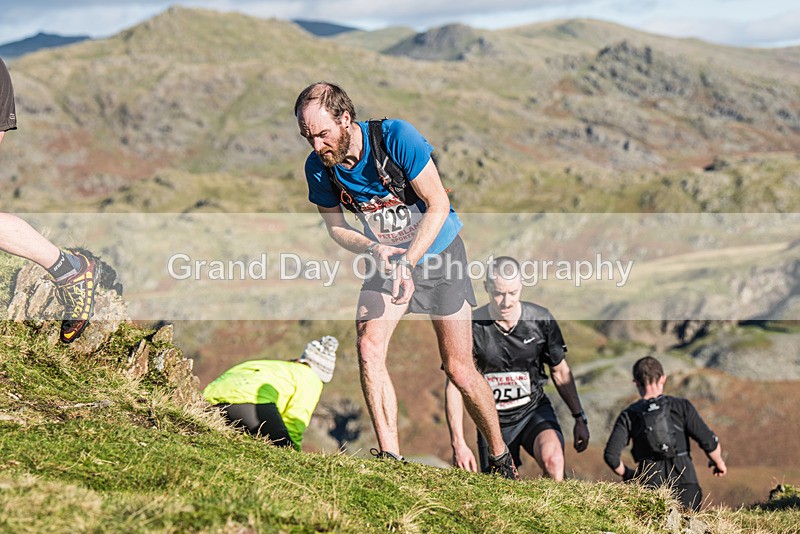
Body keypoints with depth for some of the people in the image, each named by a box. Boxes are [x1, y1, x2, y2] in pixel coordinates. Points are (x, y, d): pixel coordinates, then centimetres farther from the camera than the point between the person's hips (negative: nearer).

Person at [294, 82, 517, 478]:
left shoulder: (396, 137, -26)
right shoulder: (318, 168, -13)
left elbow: (438, 205, -21)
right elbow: (336, 225, 0)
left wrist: (407, 264, -29)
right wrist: (374, 249, -21)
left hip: (437, 252, -3)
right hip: (386, 261, 3)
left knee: (459, 370, -1)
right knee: (369, 349, -20)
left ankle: (501, 459, 18)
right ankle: (390, 457, -15)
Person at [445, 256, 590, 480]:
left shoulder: (541, 319, -9)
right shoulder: (471, 327, -15)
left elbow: (560, 371, 6)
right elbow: (455, 387, -10)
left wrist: (580, 418, 5)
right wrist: (458, 443, -16)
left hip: (534, 410, 0)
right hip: (493, 421, 0)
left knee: (552, 458, -31)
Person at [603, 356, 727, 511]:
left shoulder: (628, 415, 8)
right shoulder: (681, 406, 6)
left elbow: (611, 455, 0)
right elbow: (708, 441, -1)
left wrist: (627, 474, 19)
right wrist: (718, 462, 20)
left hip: (651, 487, 0)